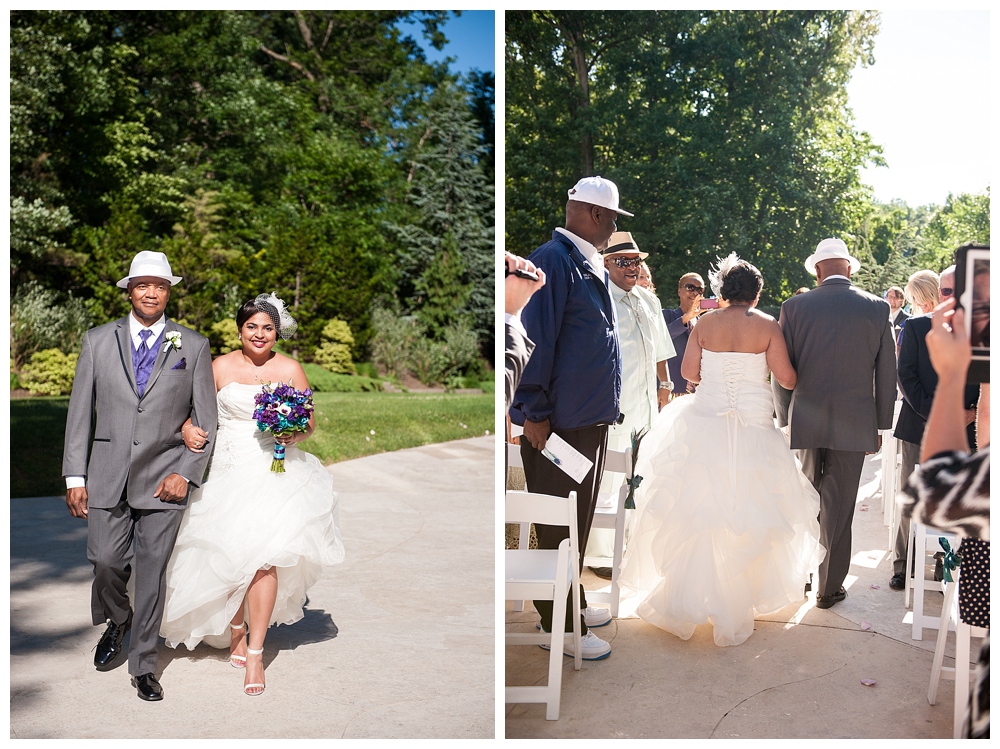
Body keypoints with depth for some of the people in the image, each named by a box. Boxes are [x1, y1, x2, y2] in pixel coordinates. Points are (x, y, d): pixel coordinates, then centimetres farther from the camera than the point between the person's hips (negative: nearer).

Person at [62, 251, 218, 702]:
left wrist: (186, 474, -7)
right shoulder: (98, 341, 7)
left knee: (152, 573, 3)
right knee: (106, 561, -1)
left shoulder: (193, 347, 3)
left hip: (164, 476, -1)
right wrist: (75, 477, 1)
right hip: (108, 475, 1)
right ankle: (116, 621, 33)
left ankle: (143, 666, 19)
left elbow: (206, 419, 3)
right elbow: (80, 412, 7)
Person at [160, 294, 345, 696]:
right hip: (227, 470, 1)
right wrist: (188, 427, -14)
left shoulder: (290, 369, 4)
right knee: (227, 553, 1)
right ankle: (235, 628, 29)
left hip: (274, 471, -1)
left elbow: (309, 421, 8)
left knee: (263, 554, -13)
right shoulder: (221, 367, 4)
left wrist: (295, 434, -12)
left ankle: (255, 652, -4)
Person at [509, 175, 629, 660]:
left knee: (579, 522, 19)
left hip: (591, 419, 10)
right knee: (559, 527, 2)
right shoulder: (553, 261, -15)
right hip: (559, 421, -10)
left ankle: (572, 605, 34)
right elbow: (536, 339, -19)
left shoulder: (591, 266, 15)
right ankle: (560, 626, 14)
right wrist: (535, 413, -20)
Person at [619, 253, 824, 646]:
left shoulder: (706, 324, 2)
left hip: (705, 425, 2)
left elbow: (688, 372, 2)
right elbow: (787, 379, -5)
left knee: (695, 514, 9)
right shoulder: (767, 326, -3)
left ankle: (680, 605, 17)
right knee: (745, 518, 7)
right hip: (753, 431, -2)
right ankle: (732, 613, 14)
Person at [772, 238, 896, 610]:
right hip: (854, 422, 0)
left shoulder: (794, 307, -3)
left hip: (806, 420, 1)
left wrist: (785, 419, 10)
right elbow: (886, 373, 3)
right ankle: (830, 587, 17)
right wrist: (880, 425, 11)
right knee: (839, 506, 7)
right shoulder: (877, 308, -1)